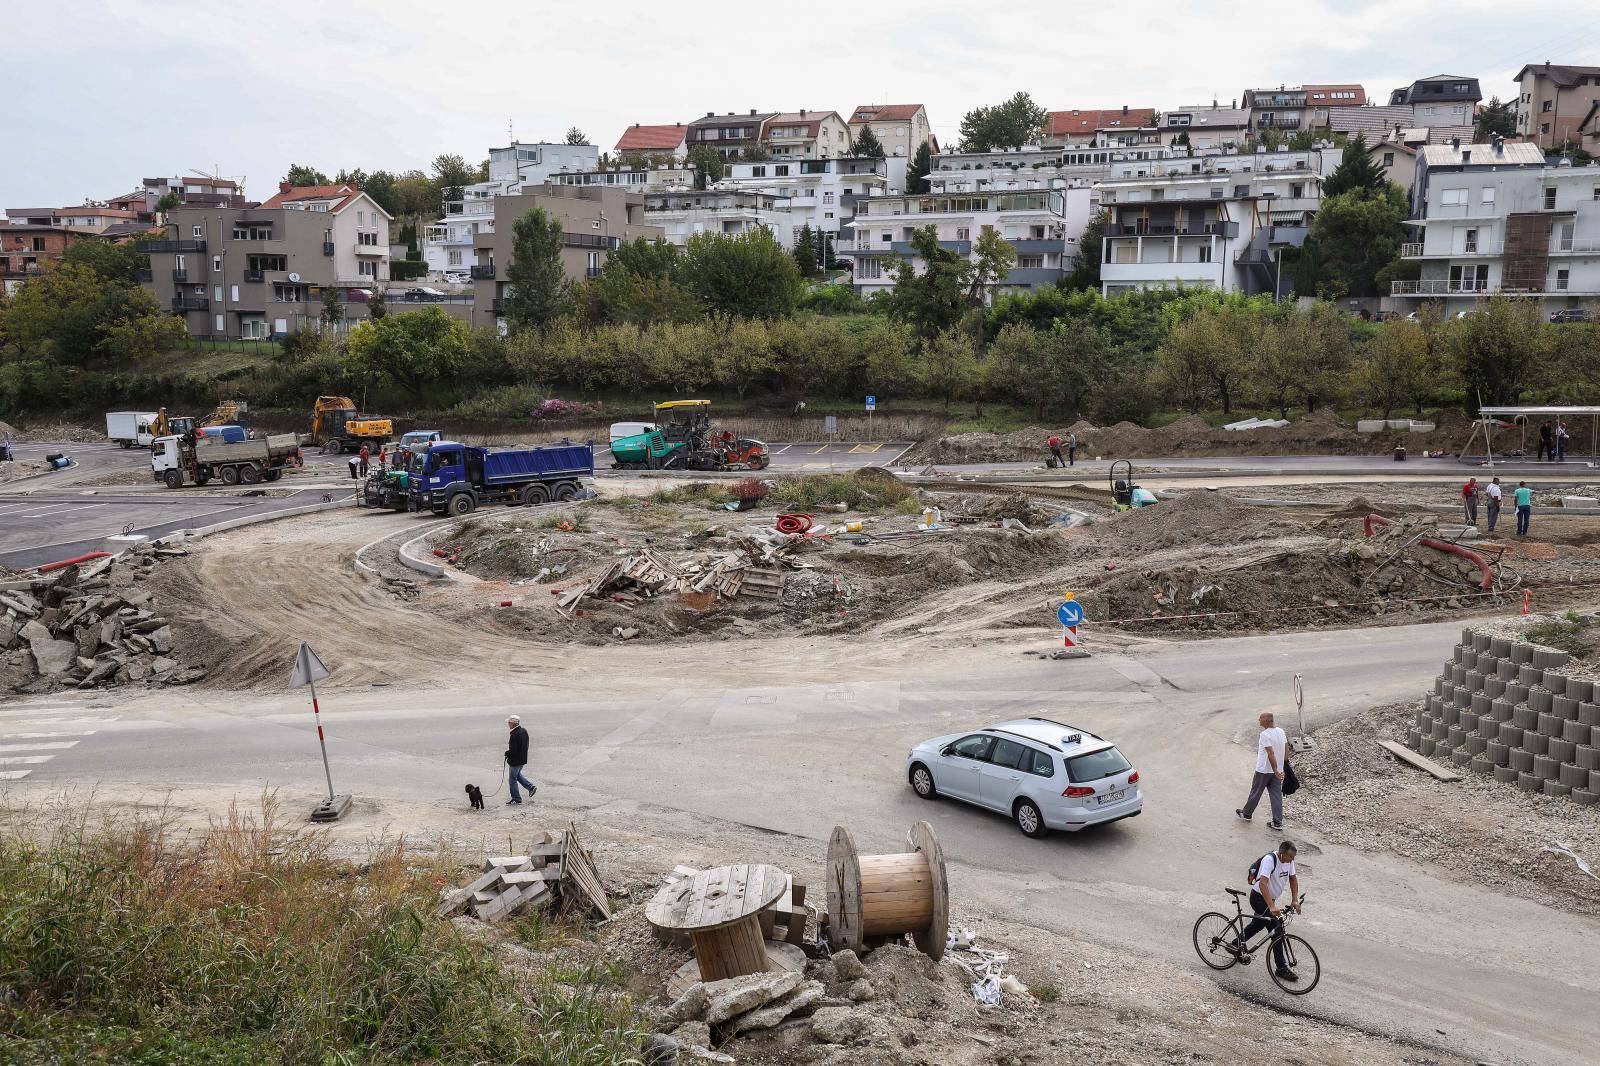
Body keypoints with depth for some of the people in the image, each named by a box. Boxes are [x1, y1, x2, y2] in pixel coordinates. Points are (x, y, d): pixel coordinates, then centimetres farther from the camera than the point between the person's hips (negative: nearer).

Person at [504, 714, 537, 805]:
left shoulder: (514, 735, -28)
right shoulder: (524, 731, 1)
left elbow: (513, 751, -29)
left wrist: (507, 753, -7)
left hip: (515, 761, -9)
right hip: (523, 759, 9)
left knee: (512, 779, 6)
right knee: (517, 775, 28)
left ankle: (516, 798, 15)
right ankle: (531, 786, 22)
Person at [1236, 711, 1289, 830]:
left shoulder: (1264, 735, -22)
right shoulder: (1281, 732, 3)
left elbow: (1271, 753, -27)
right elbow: (1287, 749, 11)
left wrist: (1275, 770, -26)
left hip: (1263, 770, -7)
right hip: (1278, 770, 7)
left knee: (1255, 793, 11)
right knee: (1277, 796, 8)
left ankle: (1246, 814, 29)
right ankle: (1277, 822, 9)